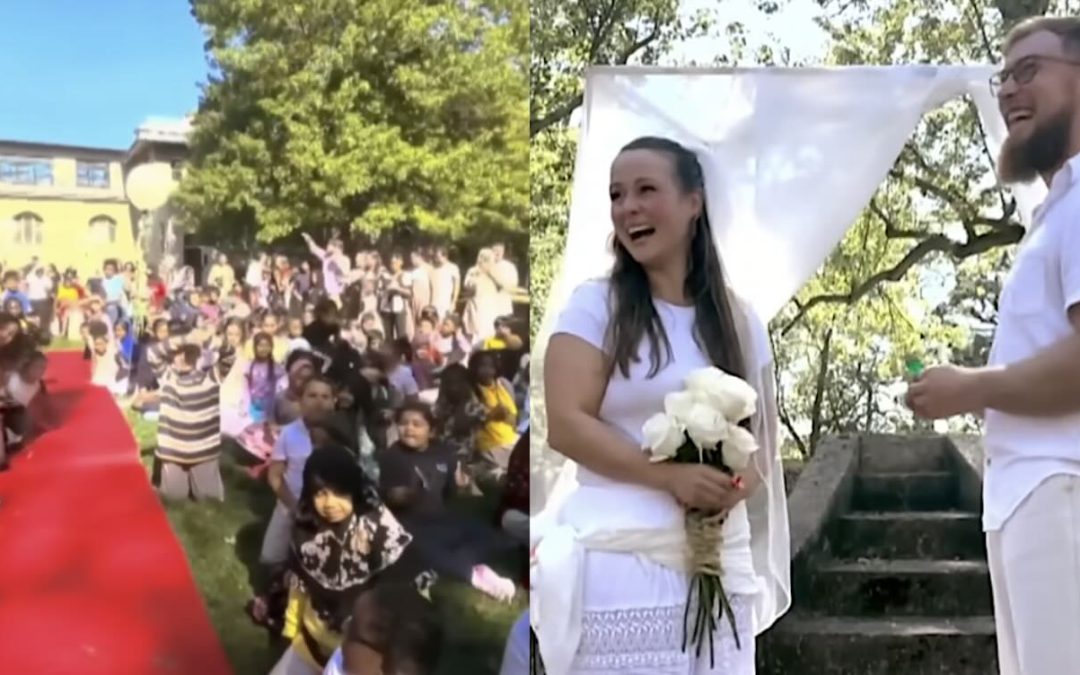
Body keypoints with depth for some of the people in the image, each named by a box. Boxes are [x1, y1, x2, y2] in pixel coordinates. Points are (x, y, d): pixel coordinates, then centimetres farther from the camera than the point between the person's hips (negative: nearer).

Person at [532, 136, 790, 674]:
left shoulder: (739, 322, 11)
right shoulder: (595, 306, 0)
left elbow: (763, 436, 14)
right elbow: (565, 425, -8)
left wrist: (740, 483, -9)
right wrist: (670, 476, -19)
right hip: (618, 560, -4)